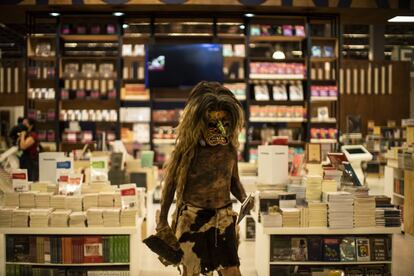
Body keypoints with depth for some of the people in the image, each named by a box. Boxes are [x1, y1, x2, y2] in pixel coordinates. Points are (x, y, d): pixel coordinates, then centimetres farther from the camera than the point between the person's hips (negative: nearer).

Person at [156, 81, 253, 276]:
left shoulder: (230, 148, -1)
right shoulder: (187, 149, -10)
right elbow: (170, 183, -2)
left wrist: (244, 198, -7)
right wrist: (162, 220, 0)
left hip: (223, 218, 3)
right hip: (192, 218, -2)